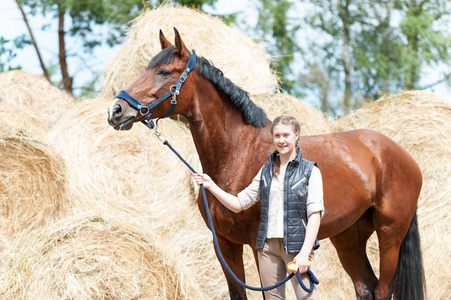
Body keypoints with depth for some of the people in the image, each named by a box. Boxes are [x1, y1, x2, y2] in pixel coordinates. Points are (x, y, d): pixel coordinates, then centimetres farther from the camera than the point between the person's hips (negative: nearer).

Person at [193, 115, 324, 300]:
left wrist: (305, 253, -17)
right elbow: (239, 204, 14)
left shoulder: (310, 171, -1)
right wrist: (211, 186, 2)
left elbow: (315, 214, -8)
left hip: (296, 247, -5)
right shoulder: (266, 171, 12)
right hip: (268, 246, 5)